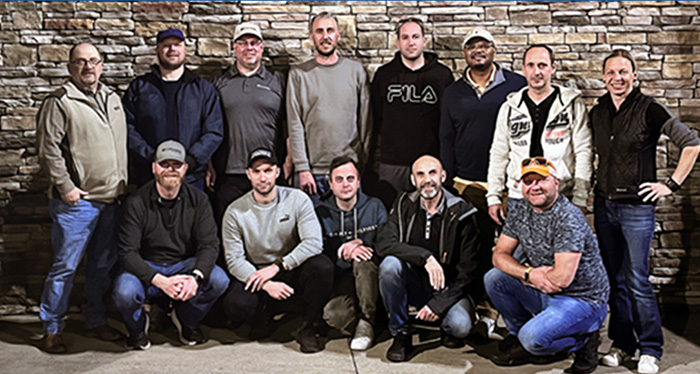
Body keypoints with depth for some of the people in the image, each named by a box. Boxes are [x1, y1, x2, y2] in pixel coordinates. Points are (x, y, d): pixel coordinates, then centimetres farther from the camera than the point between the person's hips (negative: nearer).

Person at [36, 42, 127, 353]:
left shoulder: (112, 99, 14)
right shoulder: (60, 102, -7)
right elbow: (48, 149, -11)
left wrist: (122, 183, 14)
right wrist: (65, 187, -14)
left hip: (110, 199, 6)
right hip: (76, 201, -6)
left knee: (103, 264, 13)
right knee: (65, 266, -1)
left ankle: (96, 321, 27)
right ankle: (52, 328, 13)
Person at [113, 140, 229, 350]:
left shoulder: (198, 200, -4)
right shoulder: (137, 203, -12)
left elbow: (210, 244, -10)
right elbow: (127, 252, -17)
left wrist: (195, 277, -31)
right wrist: (160, 281, -31)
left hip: (185, 265, 2)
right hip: (146, 268, -2)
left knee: (219, 280, -26)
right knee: (124, 291, -33)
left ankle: (186, 319, 7)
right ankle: (137, 327, 6)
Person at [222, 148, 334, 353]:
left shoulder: (298, 200, -6)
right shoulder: (235, 212, -5)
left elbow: (314, 242, -17)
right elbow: (234, 260, -9)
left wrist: (277, 267, -26)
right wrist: (267, 285, -25)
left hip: (292, 272, 0)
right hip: (254, 274, 0)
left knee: (322, 266, -31)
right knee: (235, 305, -31)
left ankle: (308, 328, -9)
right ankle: (264, 315, 7)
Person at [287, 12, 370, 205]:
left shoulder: (356, 70, 8)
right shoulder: (299, 74, 3)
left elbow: (365, 121, 7)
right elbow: (295, 126, -1)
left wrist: (367, 165, 1)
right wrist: (302, 167, -8)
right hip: (313, 171, -1)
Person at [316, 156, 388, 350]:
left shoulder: (375, 207, 6)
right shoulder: (322, 213, 5)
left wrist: (364, 249, -21)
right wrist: (342, 253, -21)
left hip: (371, 276, 0)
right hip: (339, 279, 0)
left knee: (363, 259, -36)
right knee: (333, 315, -31)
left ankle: (367, 322, -21)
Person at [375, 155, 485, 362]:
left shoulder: (461, 214, -9)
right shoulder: (404, 205, -2)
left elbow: (468, 270, -10)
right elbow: (384, 242, -18)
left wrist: (439, 304, -20)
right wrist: (425, 257, -32)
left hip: (449, 287, -2)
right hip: (415, 283, 2)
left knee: (460, 325, -32)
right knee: (390, 264, -29)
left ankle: (450, 328, 9)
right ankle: (400, 334, -11)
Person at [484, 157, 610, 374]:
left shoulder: (568, 218, -23)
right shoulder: (519, 213, 2)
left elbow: (562, 278, -27)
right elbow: (500, 255, 1)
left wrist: (531, 275, -8)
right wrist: (529, 274, -18)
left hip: (583, 301, -7)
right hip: (544, 293, 7)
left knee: (533, 338, -28)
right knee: (494, 278, -6)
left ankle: (583, 341, 2)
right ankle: (519, 335, 11)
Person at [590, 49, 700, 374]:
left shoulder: (649, 110, -8)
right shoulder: (597, 113, 8)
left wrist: (671, 184, -8)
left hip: (637, 205, -5)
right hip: (604, 204, 5)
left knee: (637, 281, -5)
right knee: (614, 280, 10)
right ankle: (622, 343, 22)